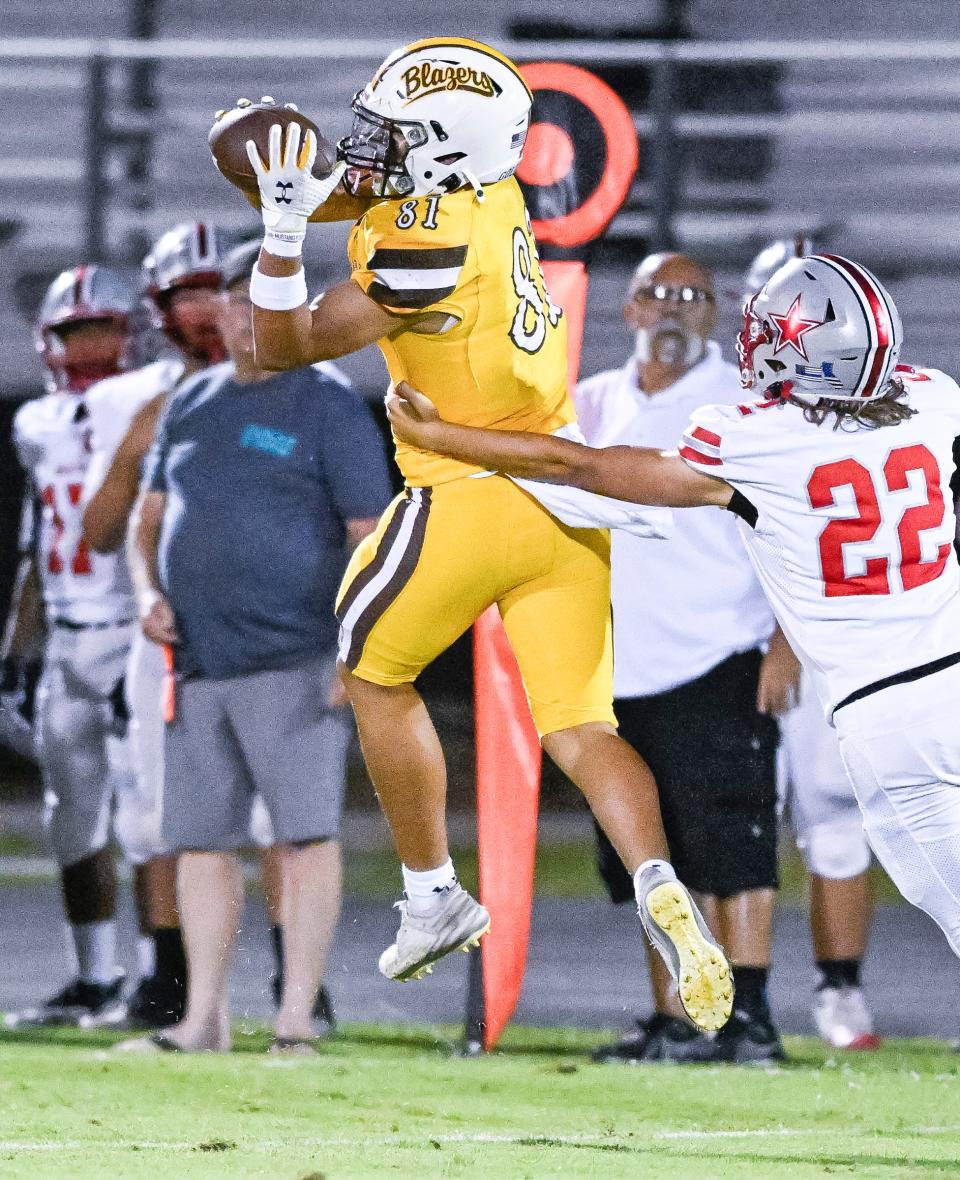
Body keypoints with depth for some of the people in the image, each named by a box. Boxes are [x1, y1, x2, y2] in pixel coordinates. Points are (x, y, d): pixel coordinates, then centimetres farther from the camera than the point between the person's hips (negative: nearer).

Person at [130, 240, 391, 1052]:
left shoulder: (328, 407, -2)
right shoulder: (192, 404, 16)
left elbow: (372, 537, -5)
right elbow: (154, 513, 26)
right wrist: (152, 595, 9)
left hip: (296, 663, -6)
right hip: (198, 663, 6)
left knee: (308, 832, -8)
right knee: (203, 839, 7)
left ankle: (296, 1020, -6)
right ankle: (204, 1018, 12)